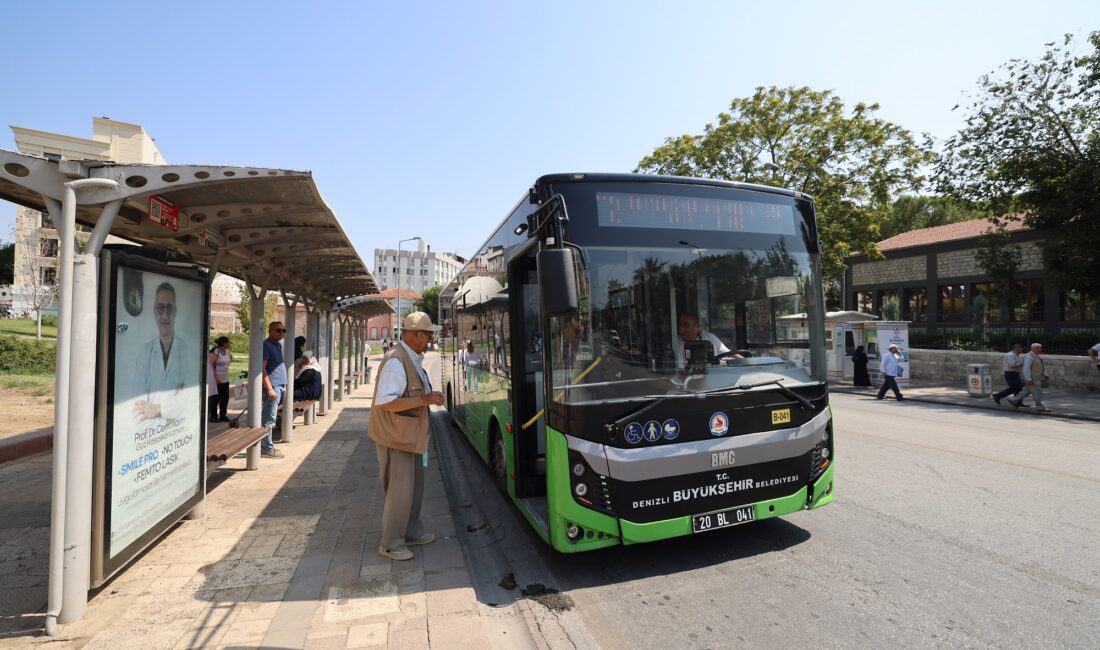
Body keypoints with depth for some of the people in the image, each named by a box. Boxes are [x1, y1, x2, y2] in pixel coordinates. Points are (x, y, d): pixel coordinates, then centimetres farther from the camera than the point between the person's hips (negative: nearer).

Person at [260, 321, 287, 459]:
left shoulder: (279, 344, 17)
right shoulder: (266, 345, -11)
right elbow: (262, 368, -17)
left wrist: (283, 384, 21)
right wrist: (269, 388, -21)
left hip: (279, 386, 9)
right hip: (272, 386, -9)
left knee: (269, 418, 14)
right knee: (269, 419, -4)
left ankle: (267, 446, 22)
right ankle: (267, 448, 1)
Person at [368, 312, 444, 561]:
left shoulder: (412, 359, 8)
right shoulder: (396, 361, -23)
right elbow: (384, 402, -29)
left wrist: (428, 397, 5)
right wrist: (423, 400, -27)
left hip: (408, 437, 10)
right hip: (395, 438, -10)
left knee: (415, 485, 18)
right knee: (400, 490, -1)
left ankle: (412, 532, 33)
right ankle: (390, 544, 15)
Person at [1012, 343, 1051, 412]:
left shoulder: (1037, 356, 12)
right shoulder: (1029, 357, -18)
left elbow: (1040, 367, 23)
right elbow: (1026, 368, -24)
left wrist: (1045, 375, 18)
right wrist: (1028, 379, -28)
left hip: (1036, 378, 10)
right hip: (1032, 379, -10)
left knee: (1027, 391, 13)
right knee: (1037, 393, -4)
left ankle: (1015, 401, 20)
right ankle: (1040, 407, 4)